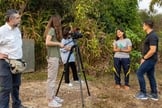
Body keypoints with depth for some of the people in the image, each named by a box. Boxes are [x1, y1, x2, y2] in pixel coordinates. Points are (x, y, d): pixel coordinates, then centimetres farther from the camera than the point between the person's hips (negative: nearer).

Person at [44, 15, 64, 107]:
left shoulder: (54, 30, 17)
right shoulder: (52, 30, -11)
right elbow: (47, 42, -21)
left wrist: (60, 46, 12)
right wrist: (59, 43, -14)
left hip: (55, 57, 10)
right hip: (52, 57, -10)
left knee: (53, 78, 14)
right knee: (51, 79, -5)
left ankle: (53, 97, 23)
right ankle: (50, 100, 0)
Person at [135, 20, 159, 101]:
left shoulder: (152, 36, -20)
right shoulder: (150, 35, 12)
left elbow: (152, 50, -25)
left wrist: (144, 58, -15)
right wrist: (144, 58, 13)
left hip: (150, 59, -10)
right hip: (150, 59, 10)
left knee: (139, 73, -6)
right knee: (150, 75, 12)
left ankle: (143, 93, 2)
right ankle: (154, 94, 19)